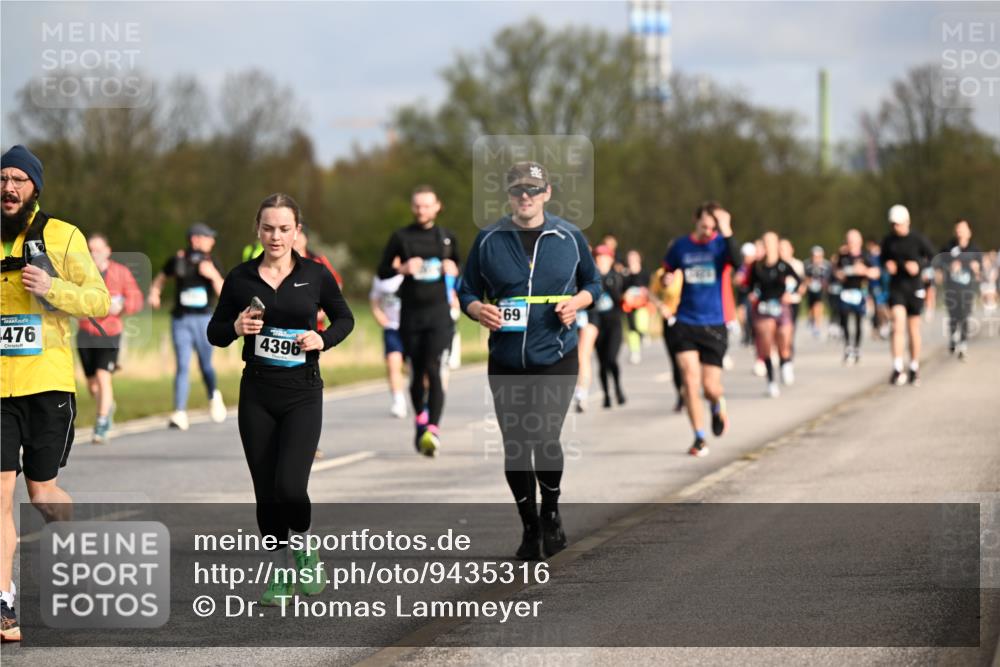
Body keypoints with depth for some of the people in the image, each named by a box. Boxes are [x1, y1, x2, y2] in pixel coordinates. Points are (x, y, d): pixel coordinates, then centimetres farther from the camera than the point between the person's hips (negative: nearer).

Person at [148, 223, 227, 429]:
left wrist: (213, 275, -18)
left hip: (204, 319, 1)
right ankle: (180, 414, -12)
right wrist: (154, 294, 1)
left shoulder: (211, 263, 3)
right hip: (180, 320, -1)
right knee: (183, 367, -9)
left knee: (205, 365, 9)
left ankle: (214, 396, 39)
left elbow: (222, 292, -3)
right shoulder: (178, 260, 3)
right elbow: (160, 279, 19)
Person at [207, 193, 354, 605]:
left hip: (302, 392, -2)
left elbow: (344, 318, 12)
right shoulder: (240, 278, 1)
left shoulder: (315, 275, -1)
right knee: (266, 491, 4)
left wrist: (323, 340, -8)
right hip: (257, 394, 2)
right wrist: (235, 328, -13)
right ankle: (280, 574, 19)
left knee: (289, 485, -17)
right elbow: (214, 332, 8)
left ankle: (304, 549, 12)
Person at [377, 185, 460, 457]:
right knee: (416, 374, 8)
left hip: (439, 312, -1)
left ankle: (433, 430, -22)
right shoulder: (400, 237, 4)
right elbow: (382, 272, 7)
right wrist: (402, 269, -13)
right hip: (411, 314, 1)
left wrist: (453, 270, 0)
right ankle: (420, 419, 33)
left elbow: (457, 266, 24)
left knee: (435, 371, -15)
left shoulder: (447, 238, 10)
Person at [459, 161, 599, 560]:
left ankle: (551, 514, 13)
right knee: (514, 447, 4)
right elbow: (467, 292, 11)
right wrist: (478, 309, -11)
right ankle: (529, 527, 21)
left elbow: (593, 283, 16)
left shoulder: (569, 237, 4)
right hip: (506, 362, 2)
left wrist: (576, 302, -6)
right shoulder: (488, 240, 4)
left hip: (556, 358, -2)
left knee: (545, 439, -13)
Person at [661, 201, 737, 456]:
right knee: (690, 381, -11)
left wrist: (726, 232, -36)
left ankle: (718, 407, 36)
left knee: (710, 387, -1)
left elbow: (736, 261, -25)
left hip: (714, 325, -1)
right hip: (685, 324, 1)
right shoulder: (680, 246, 3)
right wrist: (667, 280, -5)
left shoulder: (720, 244, -3)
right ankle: (699, 438, 0)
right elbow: (666, 271, 18)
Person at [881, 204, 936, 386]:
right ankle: (898, 368, -20)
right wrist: (887, 265, -6)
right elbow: (883, 258, 17)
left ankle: (914, 369, 21)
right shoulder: (889, 240, 3)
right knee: (898, 325, -16)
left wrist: (919, 265, -18)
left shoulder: (918, 239, -6)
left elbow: (932, 257, 0)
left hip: (914, 287, -1)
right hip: (896, 287, 1)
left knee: (913, 329, 7)